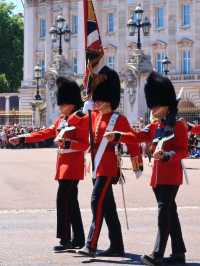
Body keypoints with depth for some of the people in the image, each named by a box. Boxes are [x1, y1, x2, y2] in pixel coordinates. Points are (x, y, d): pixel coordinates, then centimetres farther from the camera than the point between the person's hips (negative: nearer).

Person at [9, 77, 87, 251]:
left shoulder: (80, 120, -10)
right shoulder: (61, 120, 15)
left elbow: (85, 144, -14)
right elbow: (45, 133, 18)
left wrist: (66, 143, -29)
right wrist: (22, 139, 14)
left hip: (72, 165, -9)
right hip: (63, 164, 9)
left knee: (63, 199, -13)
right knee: (71, 201, 10)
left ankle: (65, 239, -10)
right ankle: (78, 239, 15)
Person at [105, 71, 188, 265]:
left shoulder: (178, 126, -7)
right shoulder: (154, 126, 15)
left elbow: (183, 151, -11)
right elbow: (138, 137, 5)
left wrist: (166, 155, -27)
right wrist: (117, 136, -7)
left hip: (171, 175, -8)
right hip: (158, 175, 8)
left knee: (164, 211, -13)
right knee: (170, 212, 11)